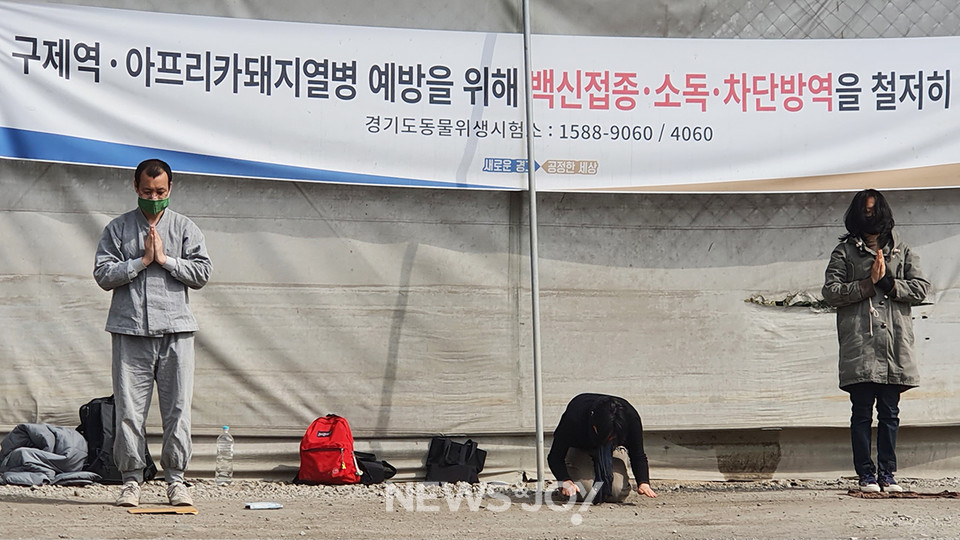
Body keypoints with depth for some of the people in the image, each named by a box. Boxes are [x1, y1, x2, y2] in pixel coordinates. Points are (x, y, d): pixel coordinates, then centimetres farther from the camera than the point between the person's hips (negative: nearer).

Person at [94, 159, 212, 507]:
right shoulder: (118, 229, 10)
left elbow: (202, 273, 3)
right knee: (129, 410, -2)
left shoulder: (186, 229, 12)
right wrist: (142, 260, -6)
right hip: (130, 329, 0)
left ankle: (175, 479, 6)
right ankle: (131, 479, 5)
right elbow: (103, 275, 1)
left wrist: (165, 259, -5)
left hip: (175, 329, 0)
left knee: (177, 409, -2)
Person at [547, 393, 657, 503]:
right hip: (579, 449, -2)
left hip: (613, 449, 2)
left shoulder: (631, 418, -34)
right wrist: (566, 481, -48)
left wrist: (643, 483, -38)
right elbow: (555, 456, -29)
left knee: (618, 493, -22)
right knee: (585, 491, -27)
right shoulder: (574, 418, -40)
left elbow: (638, 455, -20)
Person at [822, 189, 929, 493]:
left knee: (889, 413, 4)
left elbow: (920, 288, 8)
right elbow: (831, 292, -2)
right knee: (862, 413, -3)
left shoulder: (901, 251, 17)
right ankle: (866, 474, 2)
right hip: (859, 345, -2)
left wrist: (889, 283, -6)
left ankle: (887, 473, 9)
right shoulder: (844, 252, 9)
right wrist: (868, 284, -9)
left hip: (895, 344, 2)